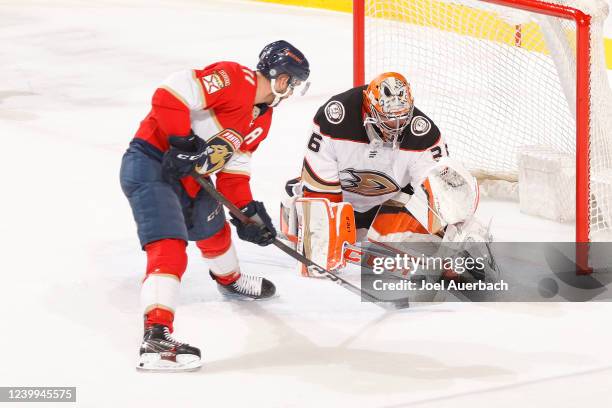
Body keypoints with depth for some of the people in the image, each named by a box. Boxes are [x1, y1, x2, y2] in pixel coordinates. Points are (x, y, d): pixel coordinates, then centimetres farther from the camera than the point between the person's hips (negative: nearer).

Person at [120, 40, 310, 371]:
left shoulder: (262, 118, 13)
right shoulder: (234, 79, -19)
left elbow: (234, 168, 19)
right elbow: (170, 93, -27)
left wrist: (248, 211, 10)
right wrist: (185, 144, -27)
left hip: (188, 178, 10)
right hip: (150, 165, -10)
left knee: (214, 228, 31)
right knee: (169, 249, -23)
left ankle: (229, 279, 62)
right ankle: (156, 337, -32)